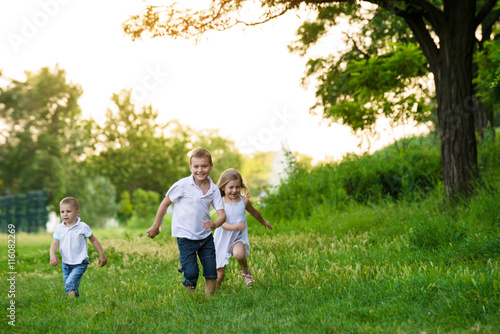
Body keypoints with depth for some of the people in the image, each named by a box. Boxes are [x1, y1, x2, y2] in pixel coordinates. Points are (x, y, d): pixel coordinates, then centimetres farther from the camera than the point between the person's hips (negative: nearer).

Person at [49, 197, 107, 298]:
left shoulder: (83, 227, -9)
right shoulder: (59, 228, 0)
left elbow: (93, 240, 1)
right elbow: (55, 243, 4)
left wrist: (102, 255, 3)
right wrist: (52, 255, -15)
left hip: (80, 264, -5)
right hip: (65, 264, 5)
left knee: (70, 283, -22)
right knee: (67, 286, 11)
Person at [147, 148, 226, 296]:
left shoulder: (214, 189, -3)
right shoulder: (183, 185, -14)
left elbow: (222, 214, -6)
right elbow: (165, 203, -2)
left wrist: (214, 224, -29)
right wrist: (156, 226, 5)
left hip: (205, 236, 4)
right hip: (186, 237, -4)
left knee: (211, 274, 3)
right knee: (191, 275, -11)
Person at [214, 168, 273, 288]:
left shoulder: (244, 201, -4)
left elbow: (254, 212, 18)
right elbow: (222, 223, -21)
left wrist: (264, 222, 34)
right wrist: (234, 227, -42)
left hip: (239, 238, 1)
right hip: (223, 238, -1)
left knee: (239, 254, -34)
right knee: (219, 276, 1)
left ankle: (246, 272, -2)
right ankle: (215, 287, 35)